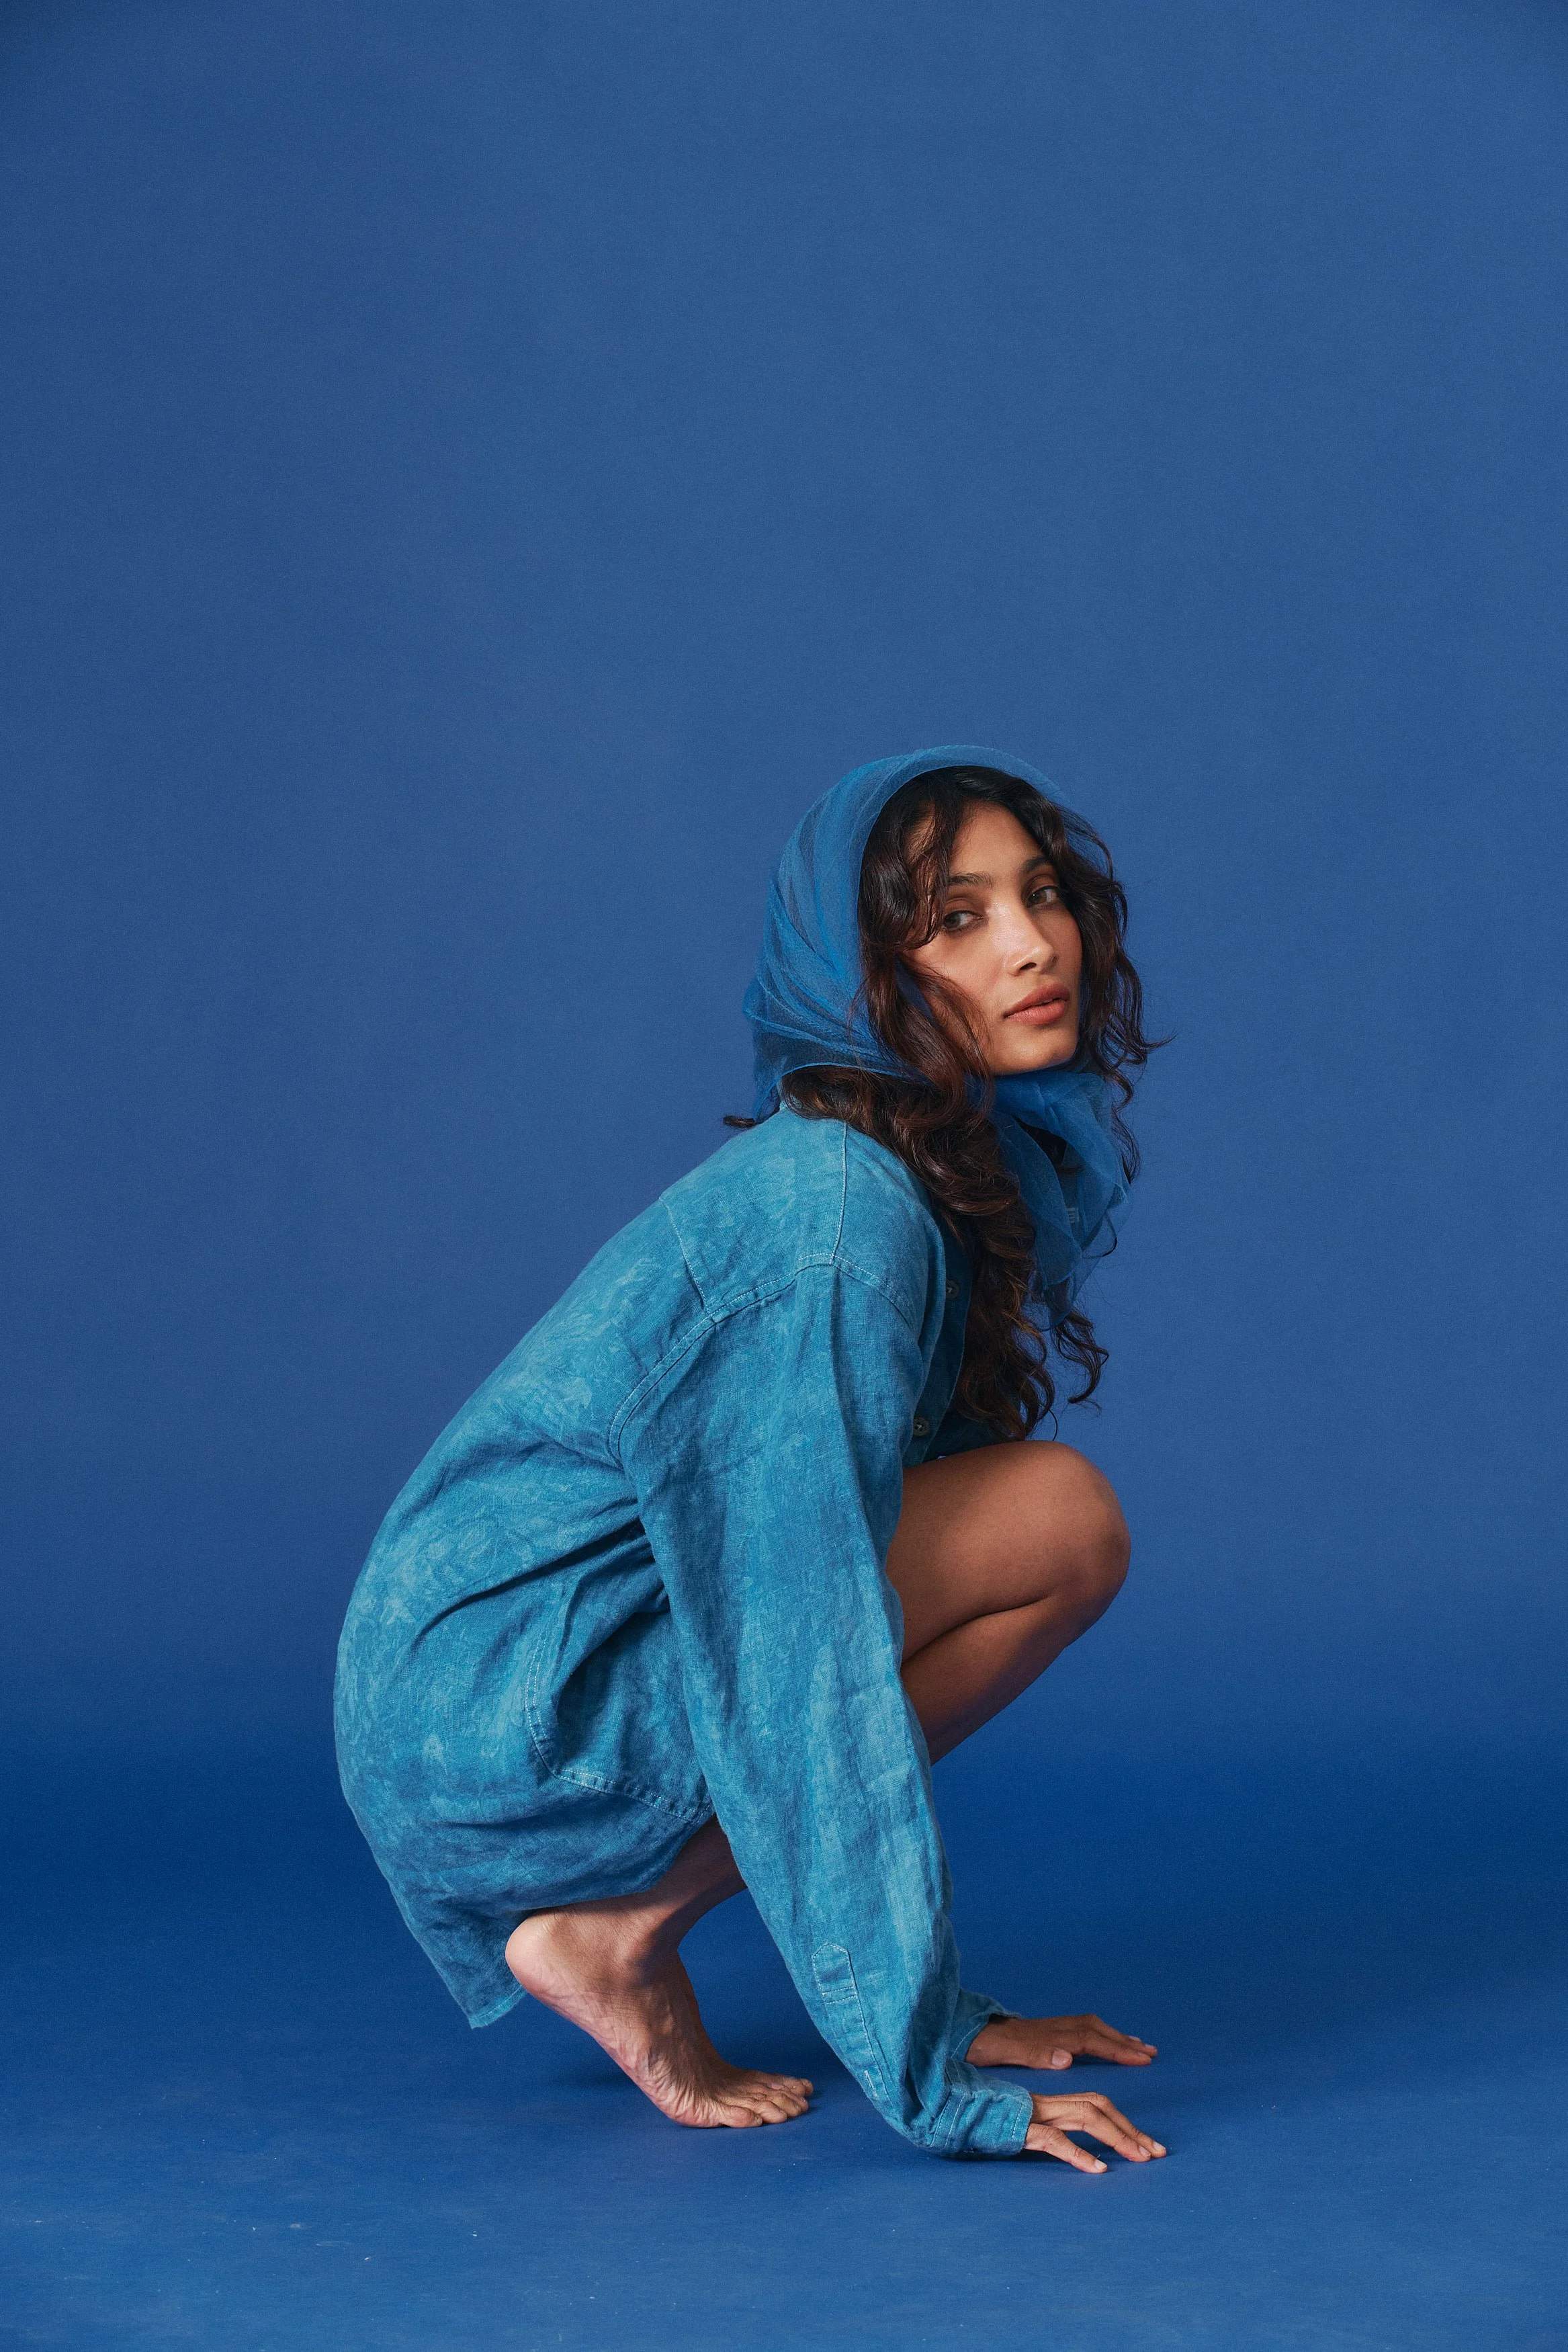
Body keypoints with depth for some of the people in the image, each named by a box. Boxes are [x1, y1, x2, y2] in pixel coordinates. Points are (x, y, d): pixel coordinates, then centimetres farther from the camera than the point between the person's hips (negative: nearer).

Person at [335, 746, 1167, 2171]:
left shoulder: (1007, 1178, 9)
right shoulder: (836, 1211, -20)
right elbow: (814, 1662, -24)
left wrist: (945, 2008, 13)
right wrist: (931, 2076, -23)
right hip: (506, 1709, -9)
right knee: (1063, 1520, -14)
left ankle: (618, 1910, 7)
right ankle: (623, 1933, -8)